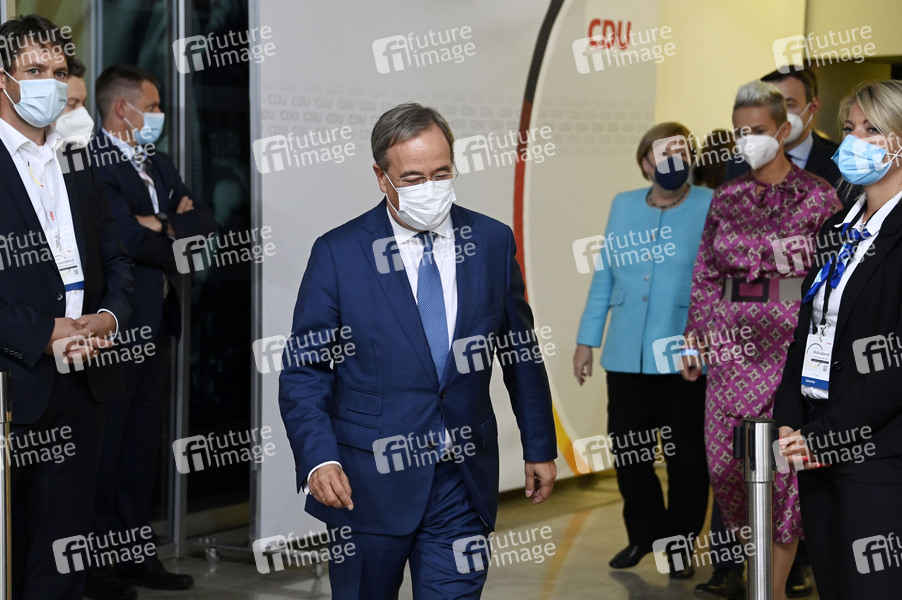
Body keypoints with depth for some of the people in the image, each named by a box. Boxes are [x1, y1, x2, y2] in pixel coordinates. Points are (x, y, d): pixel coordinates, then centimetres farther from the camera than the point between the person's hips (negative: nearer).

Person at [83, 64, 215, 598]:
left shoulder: (159, 164, 17)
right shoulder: (92, 164, -12)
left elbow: (205, 223, 10)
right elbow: (130, 238, -22)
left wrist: (165, 225, -10)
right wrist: (174, 241, -4)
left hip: (155, 325, 9)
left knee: (145, 440, 13)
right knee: (106, 444, -2)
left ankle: (134, 554, 21)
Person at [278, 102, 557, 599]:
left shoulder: (492, 241, 3)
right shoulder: (337, 254, -6)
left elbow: (521, 352, 12)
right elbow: (304, 372, -5)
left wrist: (540, 446, 13)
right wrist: (318, 459, -19)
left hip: (463, 483, 2)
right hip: (367, 483, -1)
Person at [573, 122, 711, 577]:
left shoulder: (710, 207, -1)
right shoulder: (624, 205, 11)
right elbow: (604, 276, 14)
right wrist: (587, 340, 11)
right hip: (626, 357, 4)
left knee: (685, 455, 5)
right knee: (628, 453, 8)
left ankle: (679, 541, 21)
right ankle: (643, 533, 27)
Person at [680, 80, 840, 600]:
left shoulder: (817, 195, -1)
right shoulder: (726, 199, 10)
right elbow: (706, 273, 13)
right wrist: (694, 336, 8)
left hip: (794, 343, -4)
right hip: (734, 345, 4)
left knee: (785, 461, -2)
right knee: (727, 460, 3)